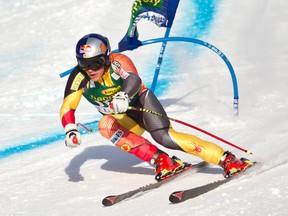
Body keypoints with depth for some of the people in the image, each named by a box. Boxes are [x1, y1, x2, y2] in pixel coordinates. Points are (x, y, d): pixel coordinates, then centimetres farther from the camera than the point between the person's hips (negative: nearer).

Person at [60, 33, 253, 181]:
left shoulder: (117, 62, -27)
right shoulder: (79, 77, -19)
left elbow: (134, 79, -46)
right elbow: (67, 107, -23)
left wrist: (122, 96, -68)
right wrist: (70, 130, -44)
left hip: (142, 102, -4)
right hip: (124, 119, 4)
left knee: (165, 137, -28)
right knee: (105, 125, -29)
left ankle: (227, 159, -26)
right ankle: (161, 161, -28)